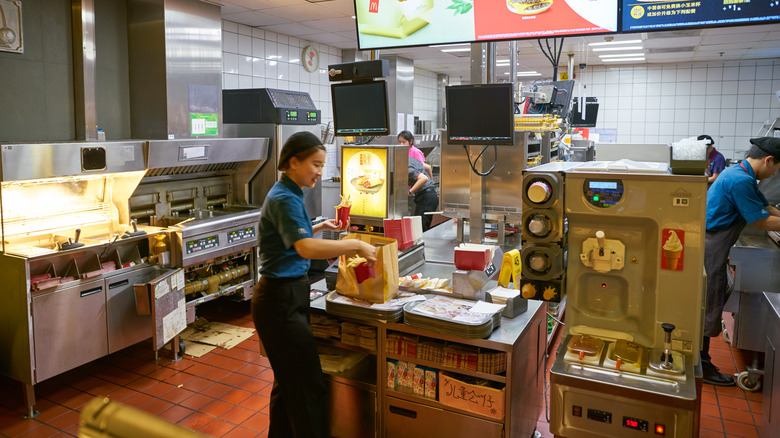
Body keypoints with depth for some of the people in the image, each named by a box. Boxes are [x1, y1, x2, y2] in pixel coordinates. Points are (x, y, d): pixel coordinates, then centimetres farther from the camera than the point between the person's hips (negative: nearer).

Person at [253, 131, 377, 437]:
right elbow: (305, 248, -33)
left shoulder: (289, 195, 12)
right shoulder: (284, 199, -19)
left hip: (289, 295, 10)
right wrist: (355, 245, -27)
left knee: (288, 382, 20)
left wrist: (320, 227, 18)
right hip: (281, 300, -10)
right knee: (309, 388, -5)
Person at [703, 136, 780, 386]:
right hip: (710, 249, -11)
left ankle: (700, 359, 29)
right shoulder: (741, 181, -20)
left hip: (711, 245, 11)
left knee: (718, 296, 18)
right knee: (708, 307, -1)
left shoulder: (739, 174, 13)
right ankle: (702, 367, 12)